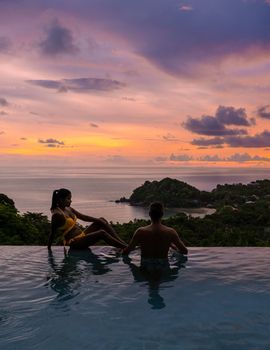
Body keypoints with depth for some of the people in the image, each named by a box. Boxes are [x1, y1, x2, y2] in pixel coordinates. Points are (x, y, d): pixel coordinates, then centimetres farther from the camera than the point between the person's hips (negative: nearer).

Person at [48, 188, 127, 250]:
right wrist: (49, 249, -7)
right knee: (101, 233, -24)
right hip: (74, 243, -9)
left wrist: (98, 220, 5)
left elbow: (84, 217, 14)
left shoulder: (68, 209, 10)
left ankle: (123, 243, -4)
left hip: (82, 236, 9)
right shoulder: (57, 214, -16)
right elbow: (52, 233, -12)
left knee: (102, 221, 2)